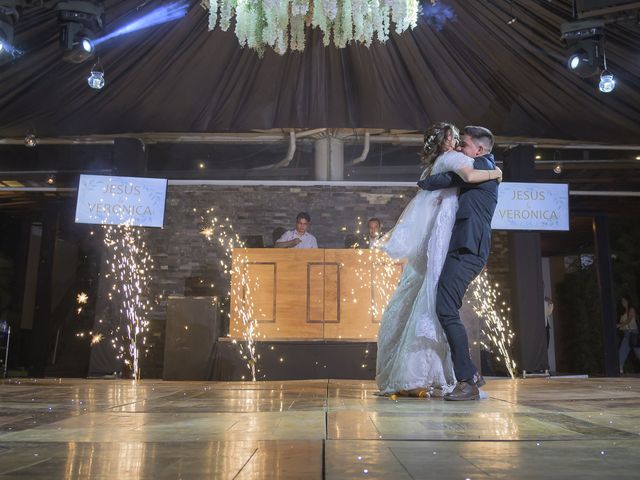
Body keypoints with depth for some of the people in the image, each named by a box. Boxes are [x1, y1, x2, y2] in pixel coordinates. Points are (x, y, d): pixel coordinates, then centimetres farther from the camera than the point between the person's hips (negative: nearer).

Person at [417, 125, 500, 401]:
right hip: (465, 250, 10)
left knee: (446, 311, -14)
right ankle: (470, 375, 14)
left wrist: (423, 183, 8)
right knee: (446, 311, 10)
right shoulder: (486, 171, 27)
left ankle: (468, 381, -10)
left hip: (467, 251, -10)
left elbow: (447, 179, -9)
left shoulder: (483, 165, -2)